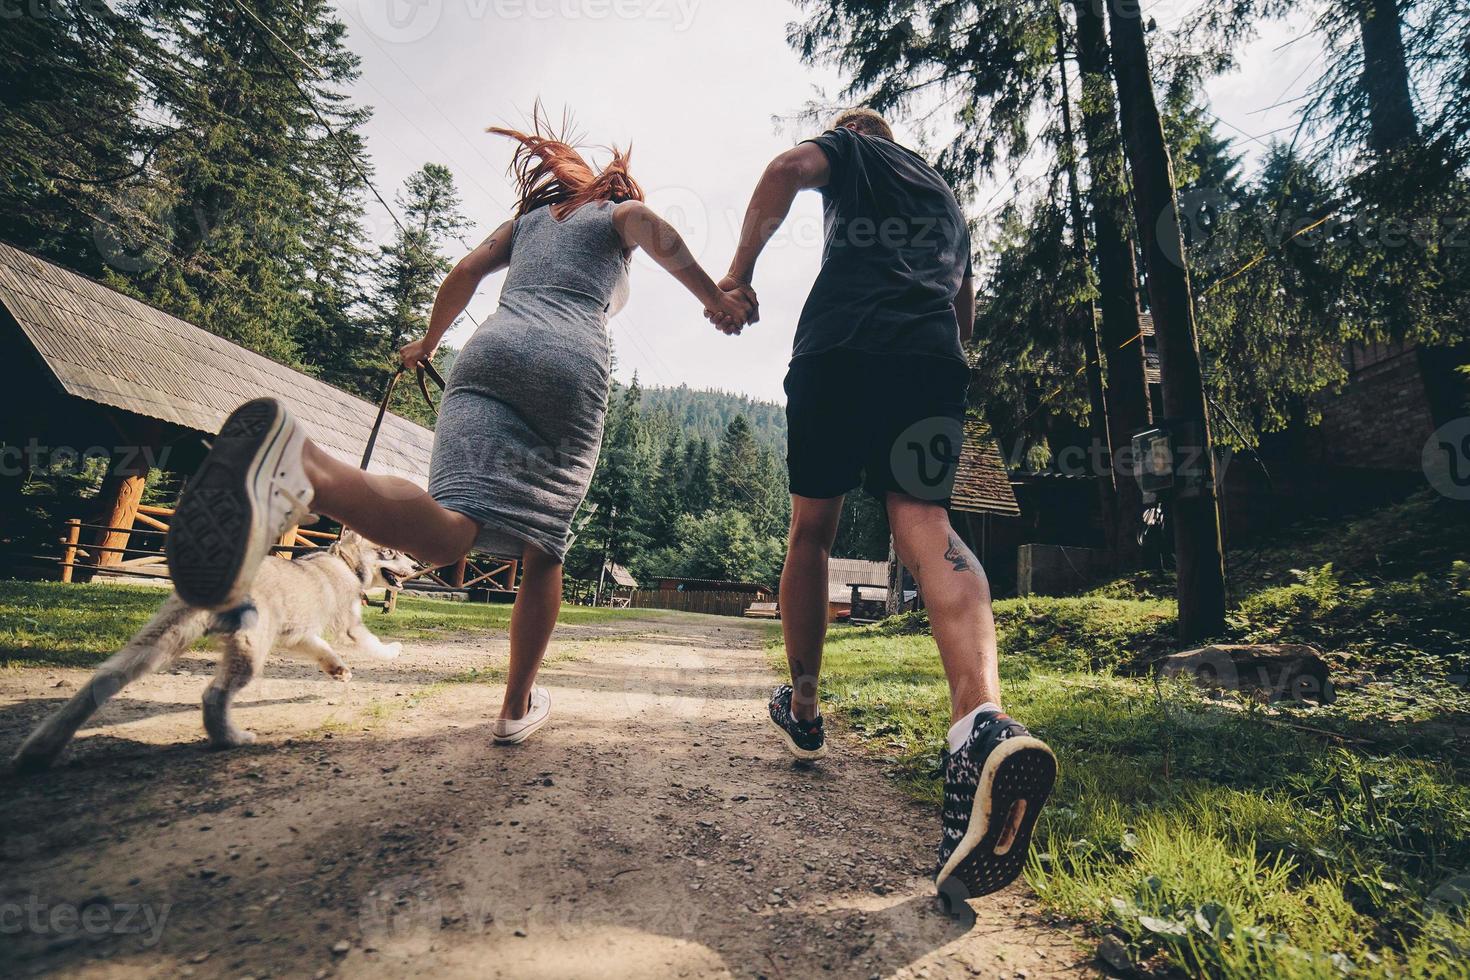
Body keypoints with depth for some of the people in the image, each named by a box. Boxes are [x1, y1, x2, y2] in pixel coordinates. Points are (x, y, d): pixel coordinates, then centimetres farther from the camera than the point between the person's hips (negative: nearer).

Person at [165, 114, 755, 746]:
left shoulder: (527, 219, 36)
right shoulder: (620, 212, 25)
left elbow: (463, 274, 25)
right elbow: (660, 237, 1)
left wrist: (427, 344, 36)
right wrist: (717, 300, 2)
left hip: (490, 351, 3)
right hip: (572, 364, -3)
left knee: (448, 530, -18)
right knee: (543, 550, 8)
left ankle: (304, 472, -48)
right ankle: (518, 706, 17)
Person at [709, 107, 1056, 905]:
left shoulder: (850, 151, 25)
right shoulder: (946, 193, 38)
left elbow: (791, 167, 0)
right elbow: (965, 307, 39)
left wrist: (740, 269, 1)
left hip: (839, 344, -3)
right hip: (933, 355, 4)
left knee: (812, 528, 6)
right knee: (924, 524, -15)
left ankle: (803, 710, 16)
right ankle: (983, 720, -41)